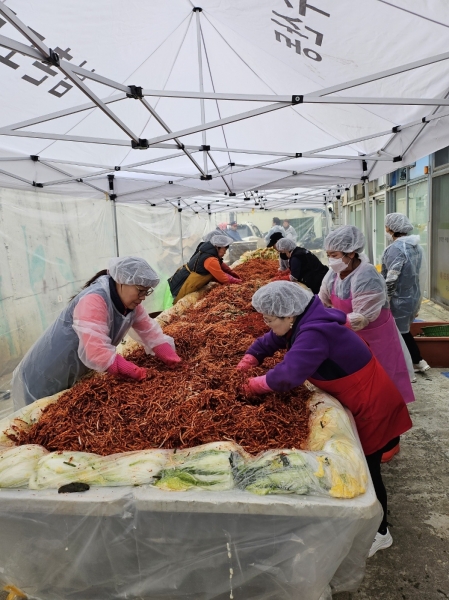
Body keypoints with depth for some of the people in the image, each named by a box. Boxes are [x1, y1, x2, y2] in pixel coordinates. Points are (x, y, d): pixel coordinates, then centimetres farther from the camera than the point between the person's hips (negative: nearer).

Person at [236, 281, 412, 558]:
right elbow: (269, 342, 10)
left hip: (372, 406, -10)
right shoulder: (302, 322, -2)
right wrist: (248, 362, -6)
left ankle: (379, 533, 29)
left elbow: (288, 374, -41)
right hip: (357, 398, 10)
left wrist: (254, 385, -24)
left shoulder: (314, 333, -34)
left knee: (365, 469, 6)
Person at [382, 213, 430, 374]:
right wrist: (418, 301, 20)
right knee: (403, 330, 20)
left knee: (401, 333, 5)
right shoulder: (416, 246, 7)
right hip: (413, 297, 9)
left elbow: (390, 280, -23)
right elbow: (421, 275, 13)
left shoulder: (396, 248, -20)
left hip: (399, 300, -9)